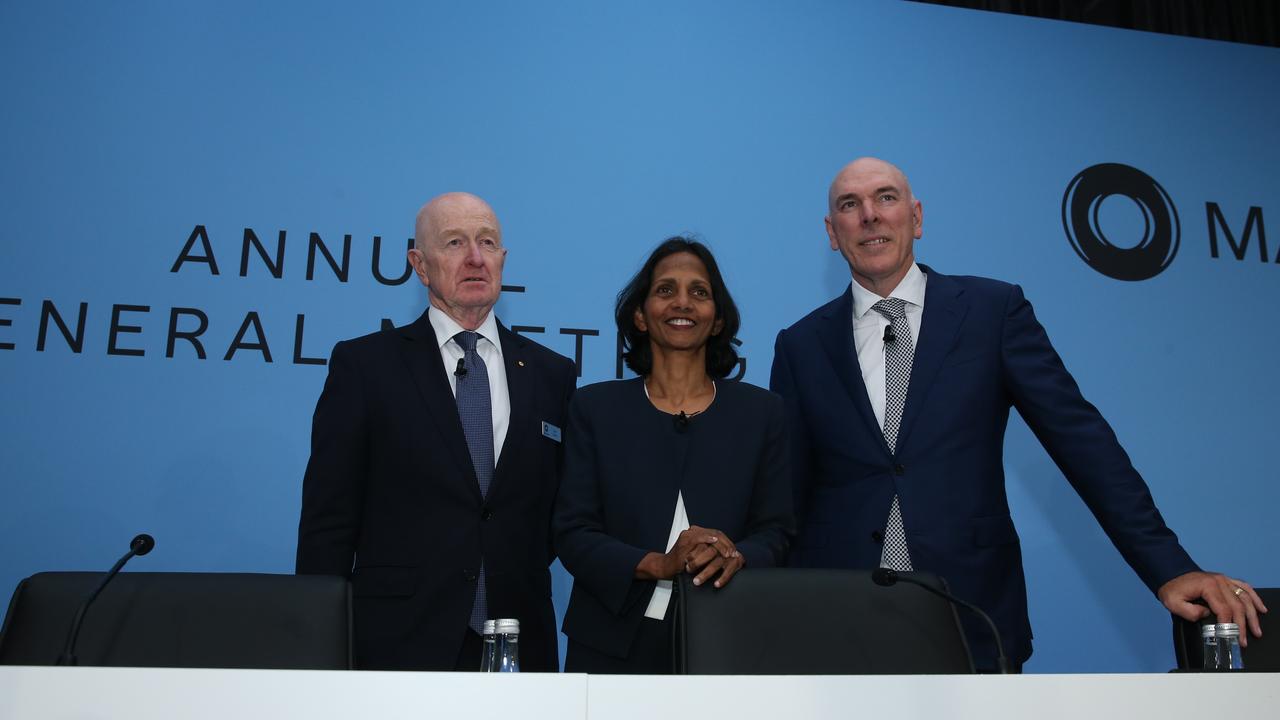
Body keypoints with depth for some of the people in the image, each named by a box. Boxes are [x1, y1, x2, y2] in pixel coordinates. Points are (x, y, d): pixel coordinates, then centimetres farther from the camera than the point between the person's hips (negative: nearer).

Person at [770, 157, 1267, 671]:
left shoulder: (992, 309, 0)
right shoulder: (800, 345, 4)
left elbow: (1080, 437, -2)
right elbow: (784, 498, 5)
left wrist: (1170, 568, -7)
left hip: (972, 622, 0)